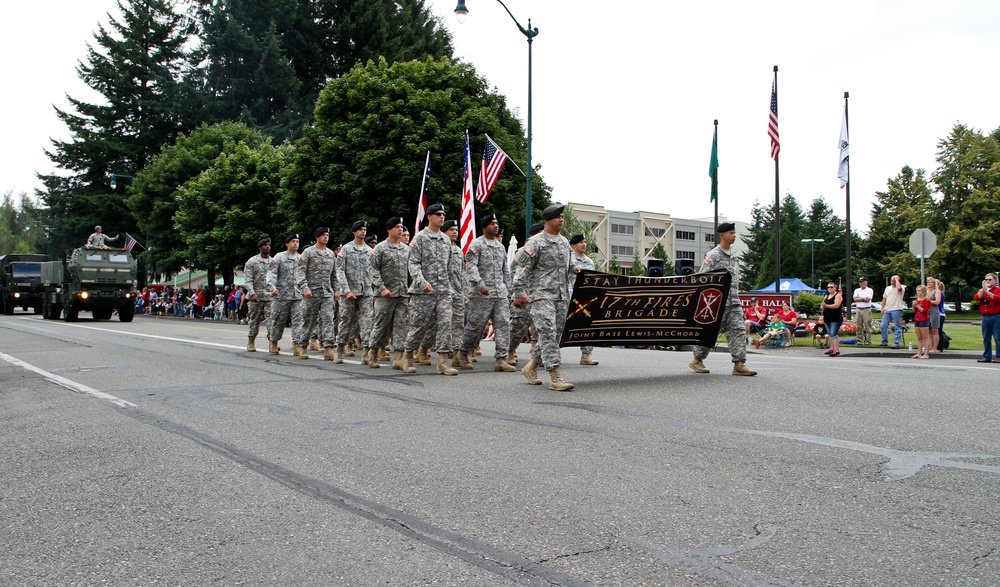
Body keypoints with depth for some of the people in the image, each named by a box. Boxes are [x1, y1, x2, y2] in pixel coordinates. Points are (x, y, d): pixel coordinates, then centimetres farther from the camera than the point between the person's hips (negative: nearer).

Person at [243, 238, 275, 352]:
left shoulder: (273, 261, 10)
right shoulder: (252, 261, 2)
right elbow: (247, 279, -4)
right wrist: (252, 293, -16)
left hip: (270, 296, 2)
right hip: (256, 296, -2)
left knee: (271, 319, -9)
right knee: (254, 320, 7)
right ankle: (250, 343, 19)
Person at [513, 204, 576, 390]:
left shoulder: (565, 242, 17)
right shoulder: (535, 242, -5)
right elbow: (523, 269, -8)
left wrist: (570, 289, 22)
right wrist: (519, 293, -12)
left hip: (561, 296, 8)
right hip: (541, 295, -8)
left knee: (556, 335, 9)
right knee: (548, 333, -13)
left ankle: (530, 367, 25)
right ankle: (555, 377, -15)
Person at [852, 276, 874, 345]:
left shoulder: (870, 290, 1)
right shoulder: (857, 290, 15)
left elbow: (867, 300, -12)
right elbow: (855, 299, -1)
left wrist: (859, 298, -5)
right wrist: (863, 299, -7)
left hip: (866, 310, -5)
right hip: (859, 310, 5)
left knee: (867, 326, -6)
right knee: (858, 326, 5)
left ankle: (868, 341, -3)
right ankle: (860, 341, 11)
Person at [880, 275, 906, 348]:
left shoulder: (902, 287, -1)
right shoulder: (887, 288, 19)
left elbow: (899, 288, -28)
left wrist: (896, 279, -12)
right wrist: (882, 308, 11)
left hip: (896, 310, -6)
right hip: (887, 310, 6)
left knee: (897, 327, -2)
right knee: (883, 326, 3)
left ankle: (896, 343, 0)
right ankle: (884, 342, 13)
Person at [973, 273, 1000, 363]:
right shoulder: (981, 290, 17)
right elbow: (976, 298, -1)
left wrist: (987, 291, -18)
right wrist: (983, 289, -9)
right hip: (985, 317, 6)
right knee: (986, 338, 8)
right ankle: (987, 357, 13)